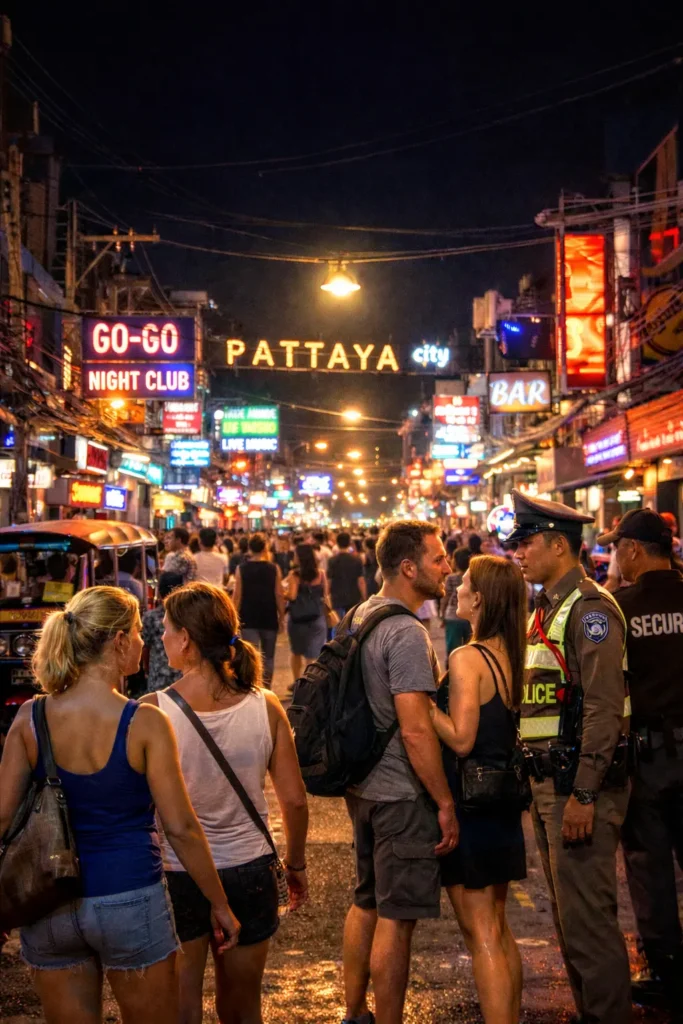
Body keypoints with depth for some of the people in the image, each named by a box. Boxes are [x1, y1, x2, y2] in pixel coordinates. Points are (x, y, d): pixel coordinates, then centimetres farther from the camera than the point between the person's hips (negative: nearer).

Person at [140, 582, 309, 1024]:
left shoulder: (152, 712, -16)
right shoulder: (264, 707, -9)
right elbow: (294, 800, -4)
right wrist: (296, 863, 12)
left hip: (174, 875, -2)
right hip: (248, 871, 2)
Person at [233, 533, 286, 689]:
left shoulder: (241, 569, -3)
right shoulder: (274, 569, -3)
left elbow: (237, 595, -4)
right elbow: (279, 595, -4)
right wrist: (281, 617, 6)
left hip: (248, 619, -1)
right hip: (269, 619, 1)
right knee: (268, 657, 16)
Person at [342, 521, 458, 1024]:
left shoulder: (362, 615, 8)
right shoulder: (407, 633, -21)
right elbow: (416, 730, -25)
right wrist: (446, 803, -17)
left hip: (364, 787, 10)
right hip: (403, 794, -10)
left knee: (366, 903, 21)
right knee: (396, 920, 1)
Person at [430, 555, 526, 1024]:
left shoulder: (467, 658, -18)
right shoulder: (514, 656, 5)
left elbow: (460, 739, -22)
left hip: (470, 804, -8)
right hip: (504, 805, 8)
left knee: (481, 935, 1)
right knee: (499, 929, 21)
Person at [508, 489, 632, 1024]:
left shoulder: (590, 607, -15)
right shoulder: (548, 608, 14)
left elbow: (604, 708, -21)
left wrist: (583, 795, -23)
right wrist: (539, 781, 16)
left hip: (581, 781, -10)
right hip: (550, 779, 10)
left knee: (587, 918, -4)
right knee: (568, 914, 18)